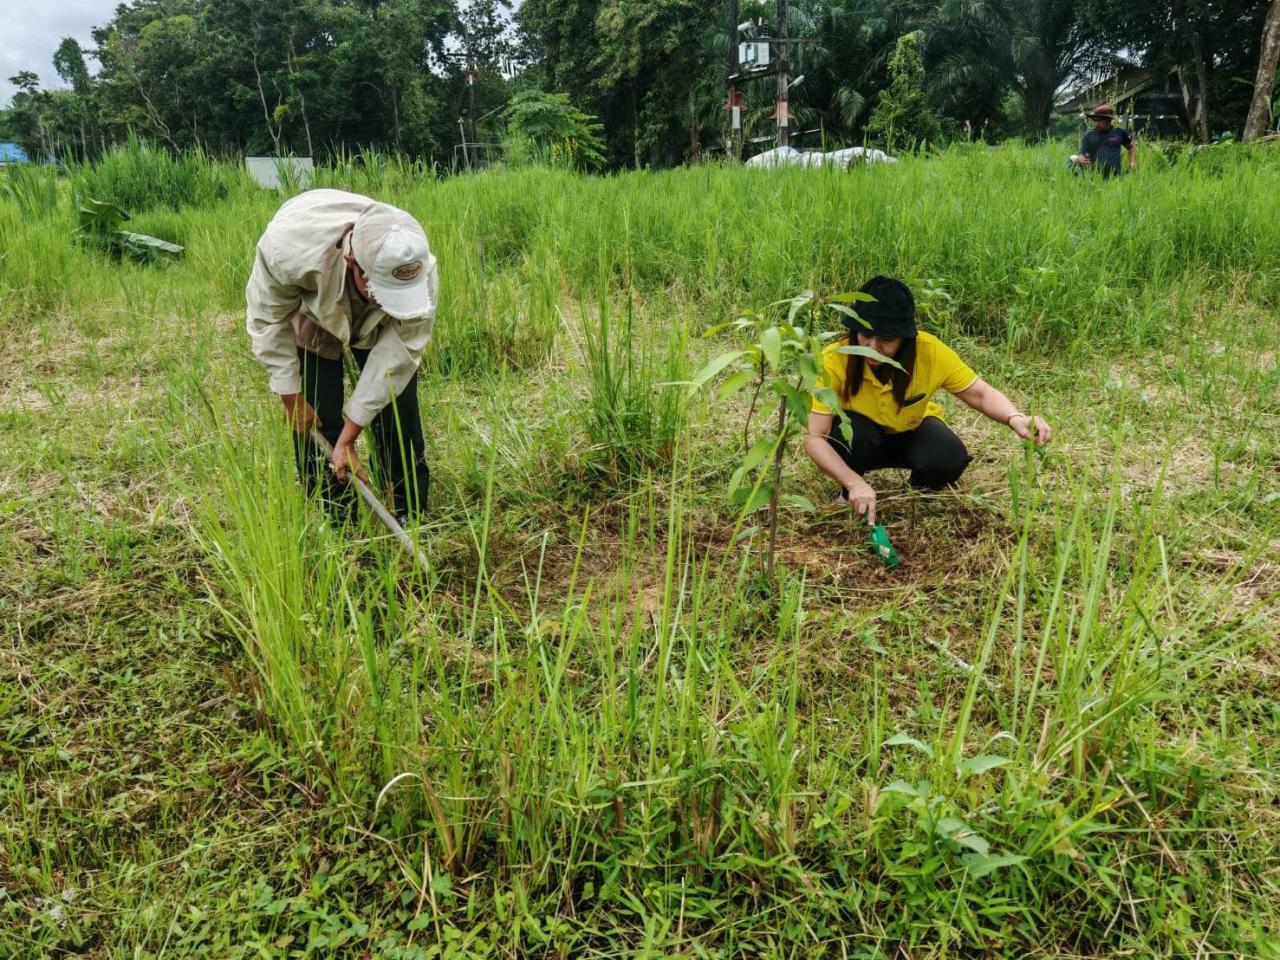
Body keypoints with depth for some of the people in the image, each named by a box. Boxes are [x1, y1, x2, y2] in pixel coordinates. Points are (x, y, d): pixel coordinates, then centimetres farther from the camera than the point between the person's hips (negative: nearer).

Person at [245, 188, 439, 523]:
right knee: (317, 422, -7)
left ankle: (411, 519, 14)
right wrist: (291, 396, -18)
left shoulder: (421, 275, -39)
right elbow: (268, 317, -23)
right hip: (310, 314, -1)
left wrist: (348, 438, -27)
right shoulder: (289, 244, -43)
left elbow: (394, 357, -30)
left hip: (378, 326, 1)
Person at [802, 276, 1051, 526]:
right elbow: (814, 438, -34)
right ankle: (849, 491, -3)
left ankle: (921, 491, 8)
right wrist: (855, 483, -49)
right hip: (860, 439, -1)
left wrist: (1015, 418, -40)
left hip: (911, 431, 2)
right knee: (851, 429, -36)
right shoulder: (834, 359, -33)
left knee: (949, 459, -29)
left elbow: (981, 394, -18)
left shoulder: (930, 351, -28)